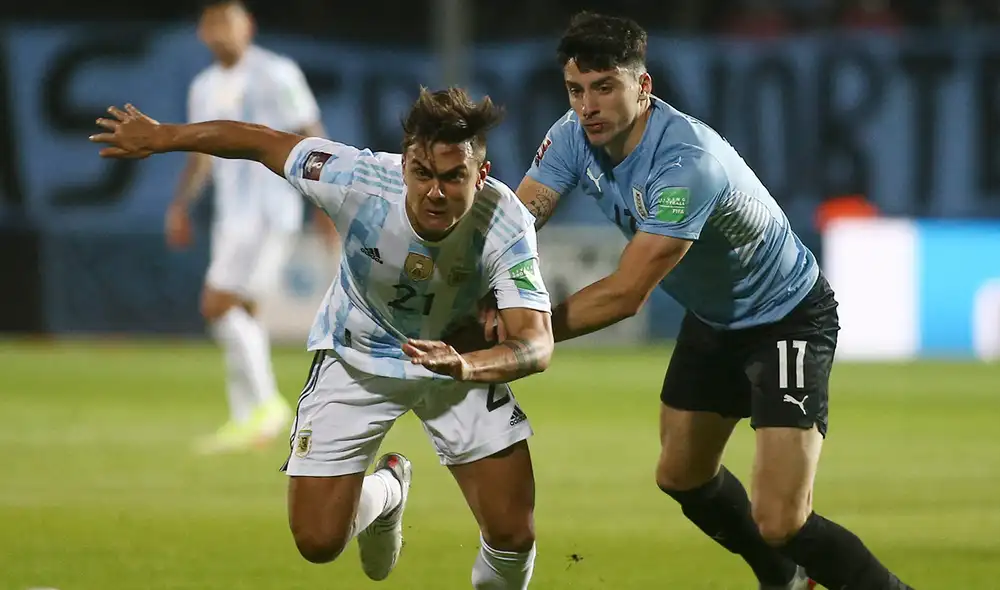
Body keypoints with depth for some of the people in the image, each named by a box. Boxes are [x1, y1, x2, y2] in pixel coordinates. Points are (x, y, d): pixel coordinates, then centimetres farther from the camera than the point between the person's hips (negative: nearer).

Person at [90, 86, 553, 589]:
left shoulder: (506, 225, -33)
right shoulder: (357, 180, -33)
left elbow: (536, 344, -40)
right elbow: (262, 141, -16)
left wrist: (467, 367, -62)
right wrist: (159, 137, -2)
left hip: (458, 357, -1)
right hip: (356, 357, 1)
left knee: (512, 535, -9)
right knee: (318, 542, -3)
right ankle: (385, 491, 34)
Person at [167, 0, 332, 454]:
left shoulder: (276, 75, -8)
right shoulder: (205, 88, 14)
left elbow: (312, 141, -9)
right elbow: (202, 155, 23)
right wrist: (180, 204, 10)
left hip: (269, 212, -8)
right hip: (232, 212, 8)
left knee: (218, 305, -15)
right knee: (239, 314, 6)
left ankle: (266, 403, -8)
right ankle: (245, 422, 9)